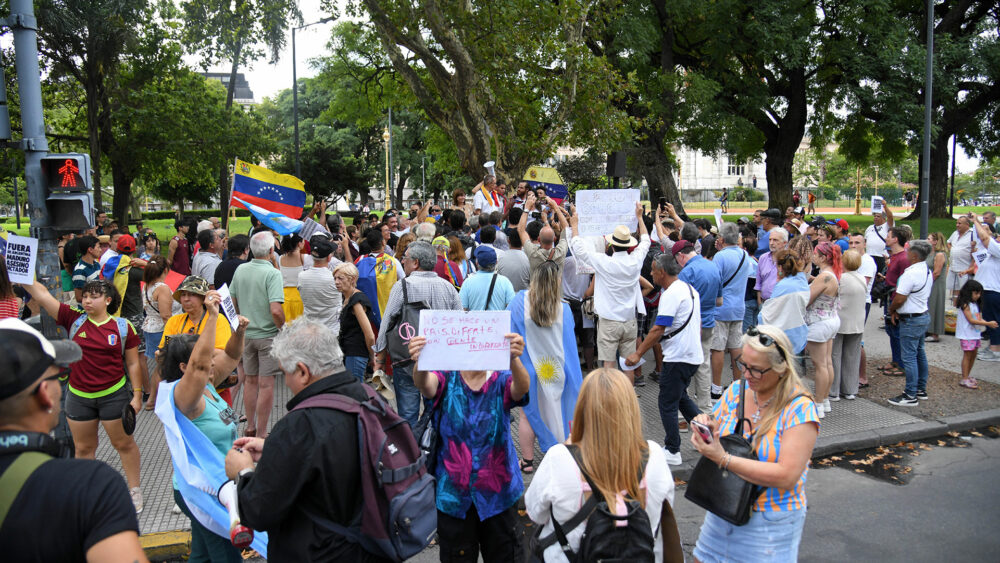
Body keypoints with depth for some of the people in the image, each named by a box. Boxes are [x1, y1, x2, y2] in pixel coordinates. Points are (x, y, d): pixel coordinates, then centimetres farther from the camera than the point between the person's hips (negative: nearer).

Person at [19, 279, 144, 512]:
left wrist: (137, 394, -4)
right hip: (79, 397, 3)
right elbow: (41, 293, -9)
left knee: (124, 443, 8)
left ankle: (134, 490, 21)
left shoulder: (122, 327, -5)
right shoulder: (74, 319, -2)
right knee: (83, 447, 14)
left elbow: (133, 364, -1)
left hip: (113, 395, -2)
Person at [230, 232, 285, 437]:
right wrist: (284, 329, -10)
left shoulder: (240, 270, 1)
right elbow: (276, 310, -26)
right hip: (268, 334, -6)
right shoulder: (272, 274, -18)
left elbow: (231, 301, 10)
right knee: (266, 384, 2)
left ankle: (250, 427, 29)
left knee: (250, 380, 18)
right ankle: (261, 433, 8)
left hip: (246, 334, 6)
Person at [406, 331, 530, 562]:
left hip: (498, 492, 0)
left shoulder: (501, 381, -9)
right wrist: (420, 362, -53)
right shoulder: (448, 379, -8)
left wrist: (514, 359, -53)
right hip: (453, 493, 0)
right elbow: (425, 384, -29)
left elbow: (521, 387, -30)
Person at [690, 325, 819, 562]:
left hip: (770, 523, -5)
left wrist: (723, 459, -28)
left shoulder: (800, 409, -18)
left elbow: (786, 476, -25)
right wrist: (706, 426, -17)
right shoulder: (737, 389, -1)